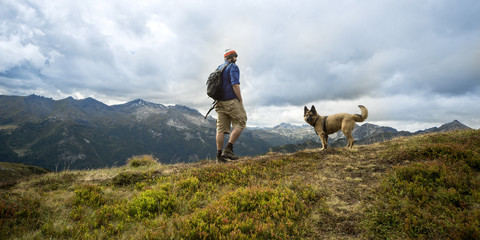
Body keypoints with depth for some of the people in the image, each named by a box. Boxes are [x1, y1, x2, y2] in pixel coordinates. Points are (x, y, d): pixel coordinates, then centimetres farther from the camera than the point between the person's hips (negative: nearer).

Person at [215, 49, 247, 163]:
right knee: (240, 124, 0)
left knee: (221, 128, 5)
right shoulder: (233, 67, -4)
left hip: (220, 102, 8)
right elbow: (235, 85, -15)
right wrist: (240, 100, -11)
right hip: (231, 101, -8)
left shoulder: (219, 68, 21)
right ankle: (228, 149, -8)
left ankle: (219, 155, 6)